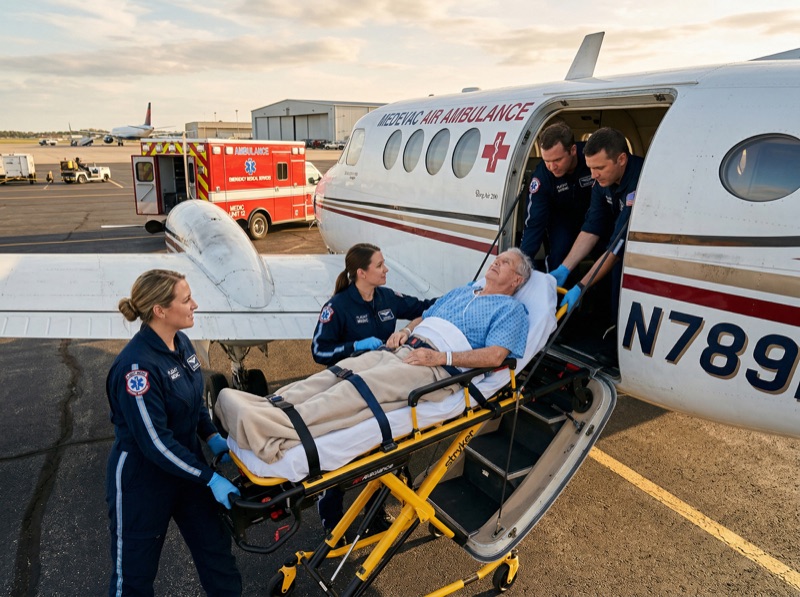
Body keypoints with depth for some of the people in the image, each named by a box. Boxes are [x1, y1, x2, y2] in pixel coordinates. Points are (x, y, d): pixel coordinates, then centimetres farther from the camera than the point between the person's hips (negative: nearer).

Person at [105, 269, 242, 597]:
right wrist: (210, 478, -22)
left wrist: (212, 437, -1)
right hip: (142, 481, -7)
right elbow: (156, 443, -26)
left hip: (186, 466, 7)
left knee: (216, 549, 17)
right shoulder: (137, 366, -28)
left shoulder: (181, 343, -4)